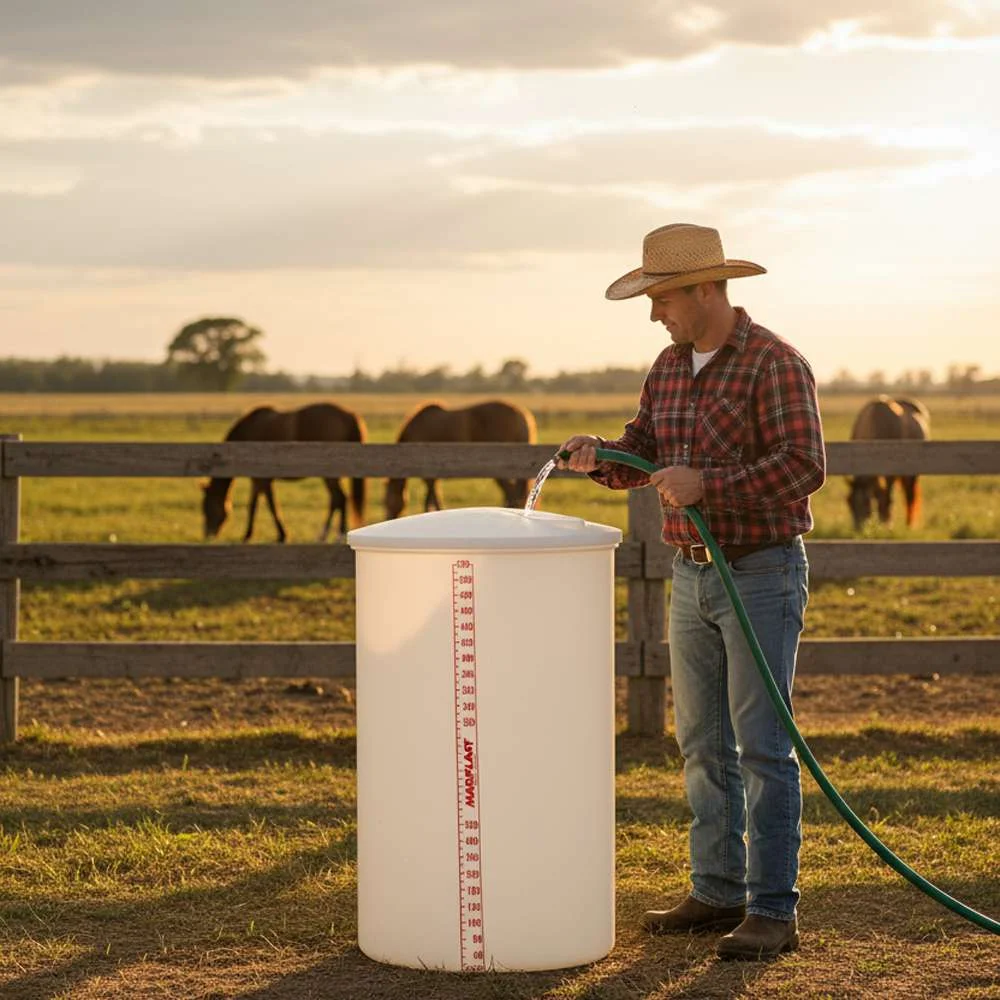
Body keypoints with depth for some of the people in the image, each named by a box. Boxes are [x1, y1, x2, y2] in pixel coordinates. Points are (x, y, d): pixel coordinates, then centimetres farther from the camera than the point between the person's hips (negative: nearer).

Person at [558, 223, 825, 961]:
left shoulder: (776, 364, -15)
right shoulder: (671, 367, 10)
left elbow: (805, 467, -23)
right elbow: (640, 459, 10)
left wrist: (706, 484, -29)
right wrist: (597, 457, -13)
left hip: (764, 575, -8)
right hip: (694, 576, 8)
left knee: (762, 748, -8)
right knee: (704, 745, 11)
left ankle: (773, 913, -5)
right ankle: (718, 894, 19)